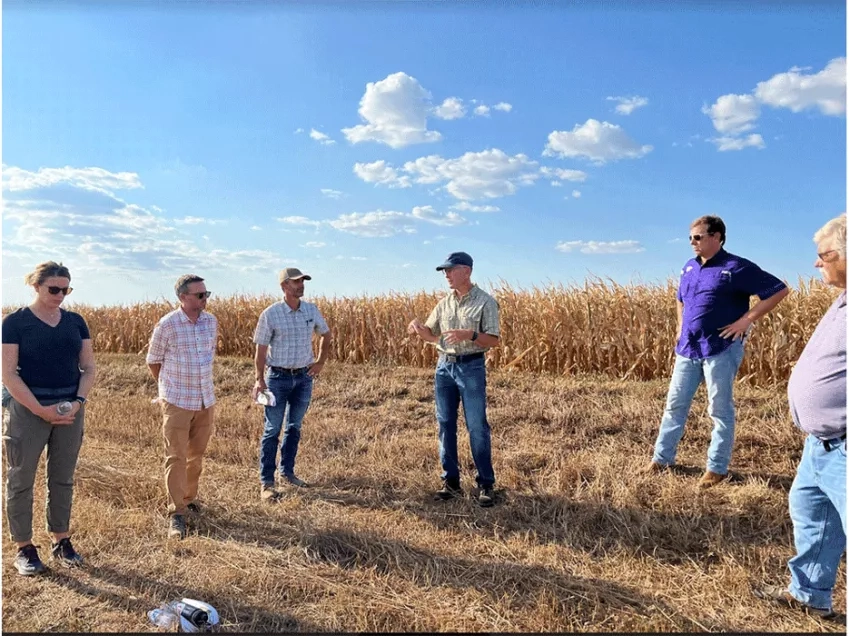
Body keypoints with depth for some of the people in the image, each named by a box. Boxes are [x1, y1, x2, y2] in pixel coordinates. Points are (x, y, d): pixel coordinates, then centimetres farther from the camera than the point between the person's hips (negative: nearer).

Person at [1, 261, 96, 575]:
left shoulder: (75, 321, 6)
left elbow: (89, 367, 7)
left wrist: (79, 401, -9)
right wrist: (42, 410, -16)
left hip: (70, 409, 4)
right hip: (28, 408, -3)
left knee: (63, 478, 12)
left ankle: (61, 542, 26)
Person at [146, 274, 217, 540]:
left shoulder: (212, 322, 2)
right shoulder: (167, 324, -12)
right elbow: (153, 361, 0)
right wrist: (171, 387, 10)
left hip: (206, 401, 5)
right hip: (177, 403, -5)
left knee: (197, 455, 15)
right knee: (176, 457, -2)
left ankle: (189, 498, 33)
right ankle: (176, 514, 5)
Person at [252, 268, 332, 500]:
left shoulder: (312, 310, 1)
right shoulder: (270, 314, -11)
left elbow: (326, 334, 16)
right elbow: (261, 350, -7)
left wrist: (321, 363, 8)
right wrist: (259, 380, -12)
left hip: (304, 377, 4)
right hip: (278, 378, -4)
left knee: (294, 428, 15)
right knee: (272, 430, 1)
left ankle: (287, 471, 30)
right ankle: (266, 482, 8)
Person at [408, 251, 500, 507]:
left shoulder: (485, 302, -7)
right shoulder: (444, 303, 10)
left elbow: (494, 341, -10)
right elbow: (432, 335, 16)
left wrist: (469, 335, -25)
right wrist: (418, 328, -6)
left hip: (471, 367, -5)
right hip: (444, 366, 6)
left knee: (477, 427, -2)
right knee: (445, 425, 7)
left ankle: (486, 484, 9)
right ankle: (451, 481, 18)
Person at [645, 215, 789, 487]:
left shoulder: (737, 267, -8)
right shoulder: (689, 268, 11)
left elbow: (779, 290, -9)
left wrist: (747, 320, -13)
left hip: (721, 349, -6)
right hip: (688, 348, 7)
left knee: (720, 409, 4)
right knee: (675, 404, 11)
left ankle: (717, 467, 15)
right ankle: (662, 457, 22)